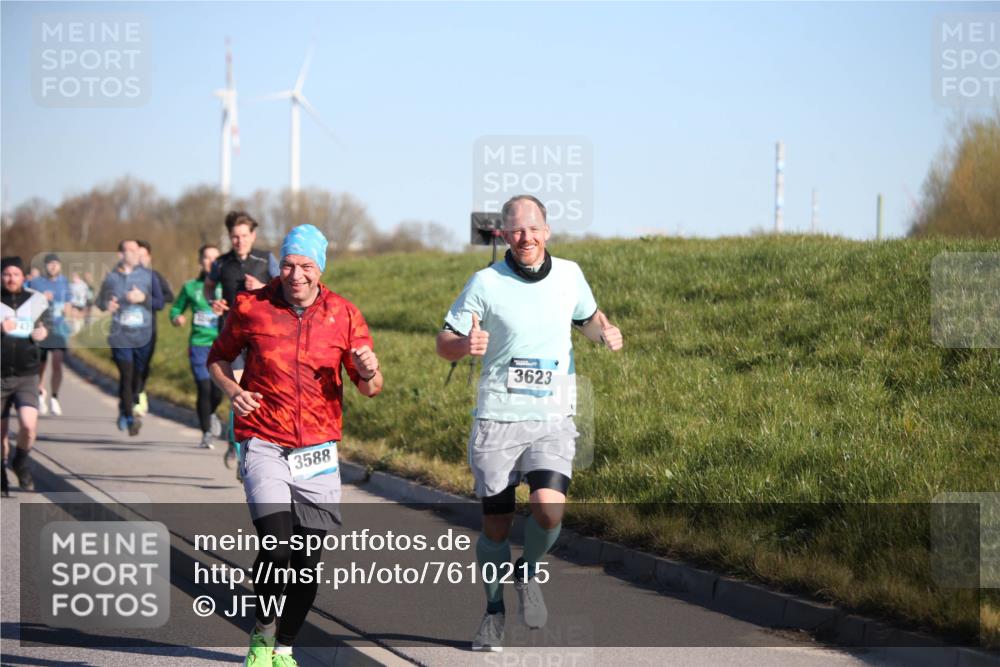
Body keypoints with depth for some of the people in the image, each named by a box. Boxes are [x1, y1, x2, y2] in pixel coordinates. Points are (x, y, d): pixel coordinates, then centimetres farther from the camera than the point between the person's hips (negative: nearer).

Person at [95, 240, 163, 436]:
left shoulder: (147, 275, 4)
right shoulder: (111, 277, 2)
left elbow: (160, 302, 6)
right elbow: (99, 301, 11)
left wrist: (143, 298, -12)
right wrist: (106, 306, -11)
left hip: (143, 337, 2)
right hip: (120, 337, -2)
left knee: (137, 375, 10)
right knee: (126, 376, -11)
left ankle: (125, 410, 32)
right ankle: (130, 419, -7)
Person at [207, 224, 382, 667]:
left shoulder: (343, 315, 2)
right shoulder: (250, 306, -2)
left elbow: (370, 388, 4)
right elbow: (218, 357, 14)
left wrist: (370, 373, -20)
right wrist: (232, 390, -7)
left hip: (317, 451, 2)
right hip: (263, 444, -2)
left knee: (308, 563, 3)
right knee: (275, 548, -19)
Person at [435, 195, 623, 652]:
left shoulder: (568, 274, 4)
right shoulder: (486, 283, -5)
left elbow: (588, 317, 23)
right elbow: (444, 342, -1)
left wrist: (605, 333, 0)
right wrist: (465, 345, -24)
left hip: (553, 420, 1)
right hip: (496, 420, -1)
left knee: (549, 508, -19)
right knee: (496, 524, 4)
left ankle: (529, 572, 13)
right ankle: (494, 610, 27)